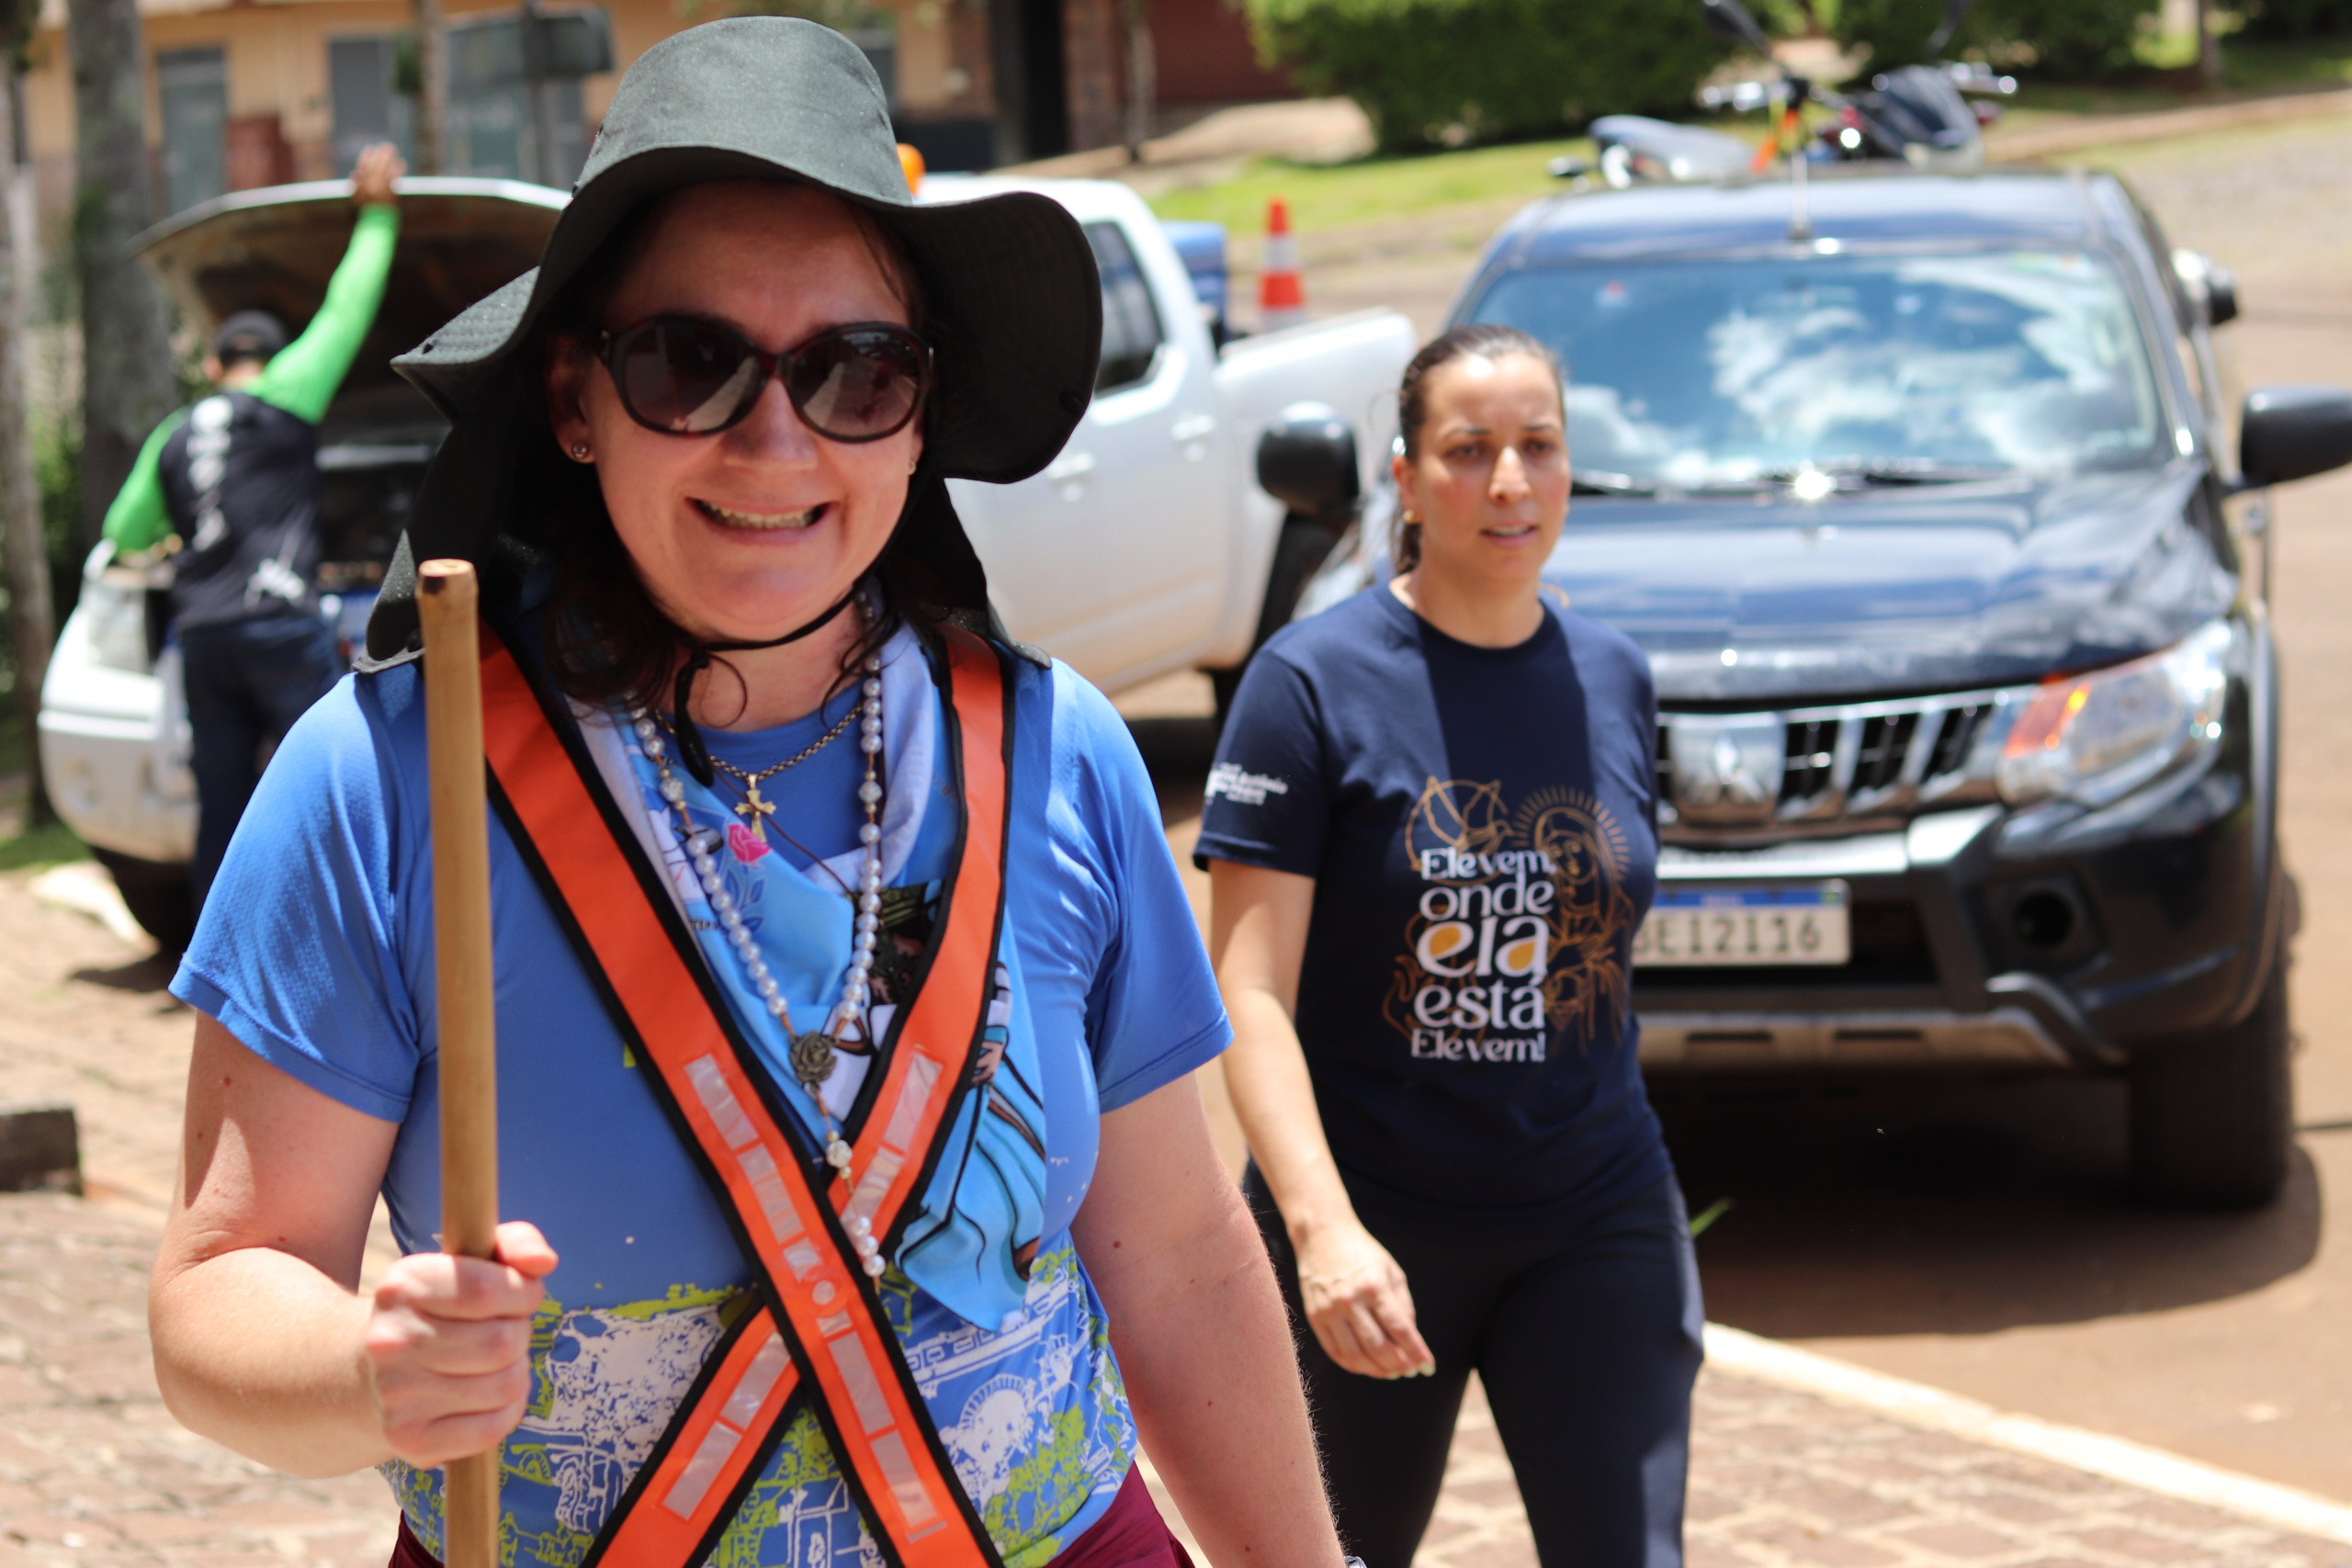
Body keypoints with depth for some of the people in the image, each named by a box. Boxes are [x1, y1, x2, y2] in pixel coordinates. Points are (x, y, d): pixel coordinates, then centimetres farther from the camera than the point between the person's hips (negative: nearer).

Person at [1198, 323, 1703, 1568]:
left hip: (1595, 1226, 3)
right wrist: (1322, 1227, -28)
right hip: (1368, 1236, -3)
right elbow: (1249, 996, -15)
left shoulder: (1615, 680, 4)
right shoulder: (1314, 682, -10)